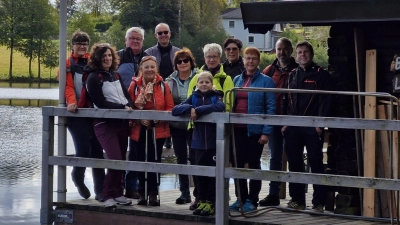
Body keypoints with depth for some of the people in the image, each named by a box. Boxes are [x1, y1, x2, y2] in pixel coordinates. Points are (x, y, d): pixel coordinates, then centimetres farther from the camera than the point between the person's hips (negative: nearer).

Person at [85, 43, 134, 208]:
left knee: (122, 160, 7)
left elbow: (126, 95, 14)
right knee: (115, 160, -16)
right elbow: (101, 103, -14)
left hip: (121, 122, 7)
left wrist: (129, 106, -8)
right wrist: (122, 107, -17)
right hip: (105, 124, -7)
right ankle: (108, 196, -6)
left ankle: (118, 193, 16)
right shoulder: (94, 78, -7)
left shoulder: (116, 76, 13)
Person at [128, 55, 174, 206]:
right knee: (142, 161, 8)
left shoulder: (163, 86, -1)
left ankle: (153, 194, 8)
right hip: (139, 130, 1)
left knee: (155, 161, 1)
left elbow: (170, 108, -2)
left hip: (158, 130, -1)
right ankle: (142, 193, 16)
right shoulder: (134, 85, 0)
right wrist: (139, 119, -14)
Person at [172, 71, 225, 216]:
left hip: (214, 142, -3)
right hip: (198, 142, 3)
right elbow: (175, 110, -1)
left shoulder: (216, 96, -2)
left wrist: (198, 110, -23)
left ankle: (211, 203, 9)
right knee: (200, 173, 8)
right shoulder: (194, 97, 7)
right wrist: (190, 108, -19)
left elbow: (220, 107, -25)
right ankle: (202, 201, 18)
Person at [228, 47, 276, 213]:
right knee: (237, 163, 7)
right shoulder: (237, 80, 11)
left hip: (254, 129, -5)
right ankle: (240, 198, 18)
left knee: (253, 164, 5)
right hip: (237, 129, 5)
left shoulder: (266, 81, -4)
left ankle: (251, 200, 12)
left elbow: (270, 108, -8)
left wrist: (266, 132, -14)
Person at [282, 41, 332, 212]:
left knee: (316, 164, -3)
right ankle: (297, 199, 15)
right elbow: (286, 100, 18)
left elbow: (325, 101, -6)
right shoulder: (292, 75, 17)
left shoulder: (321, 75, 1)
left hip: (312, 126, -5)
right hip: (293, 126, 5)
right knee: (294, 164, 7)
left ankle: (319, 202, -1)